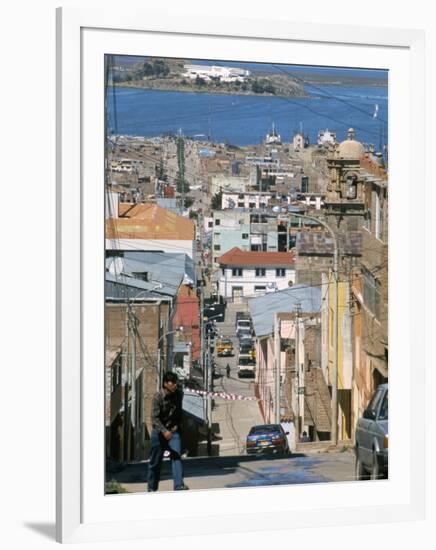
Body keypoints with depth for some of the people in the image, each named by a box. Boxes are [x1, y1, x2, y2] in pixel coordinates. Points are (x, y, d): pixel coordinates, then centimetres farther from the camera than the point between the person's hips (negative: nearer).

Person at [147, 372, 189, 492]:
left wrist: (177, 425, 5)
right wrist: (164, 431, -39)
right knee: (155, 461, 7)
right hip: (159, 432, -3)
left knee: (177, 456, -15)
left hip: (173, 430, 3)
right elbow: (154, 418, -25)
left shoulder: (179, 394, -2)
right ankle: (152, 488, 22)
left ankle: (179, 485, -21)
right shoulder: (157, 397, -18)